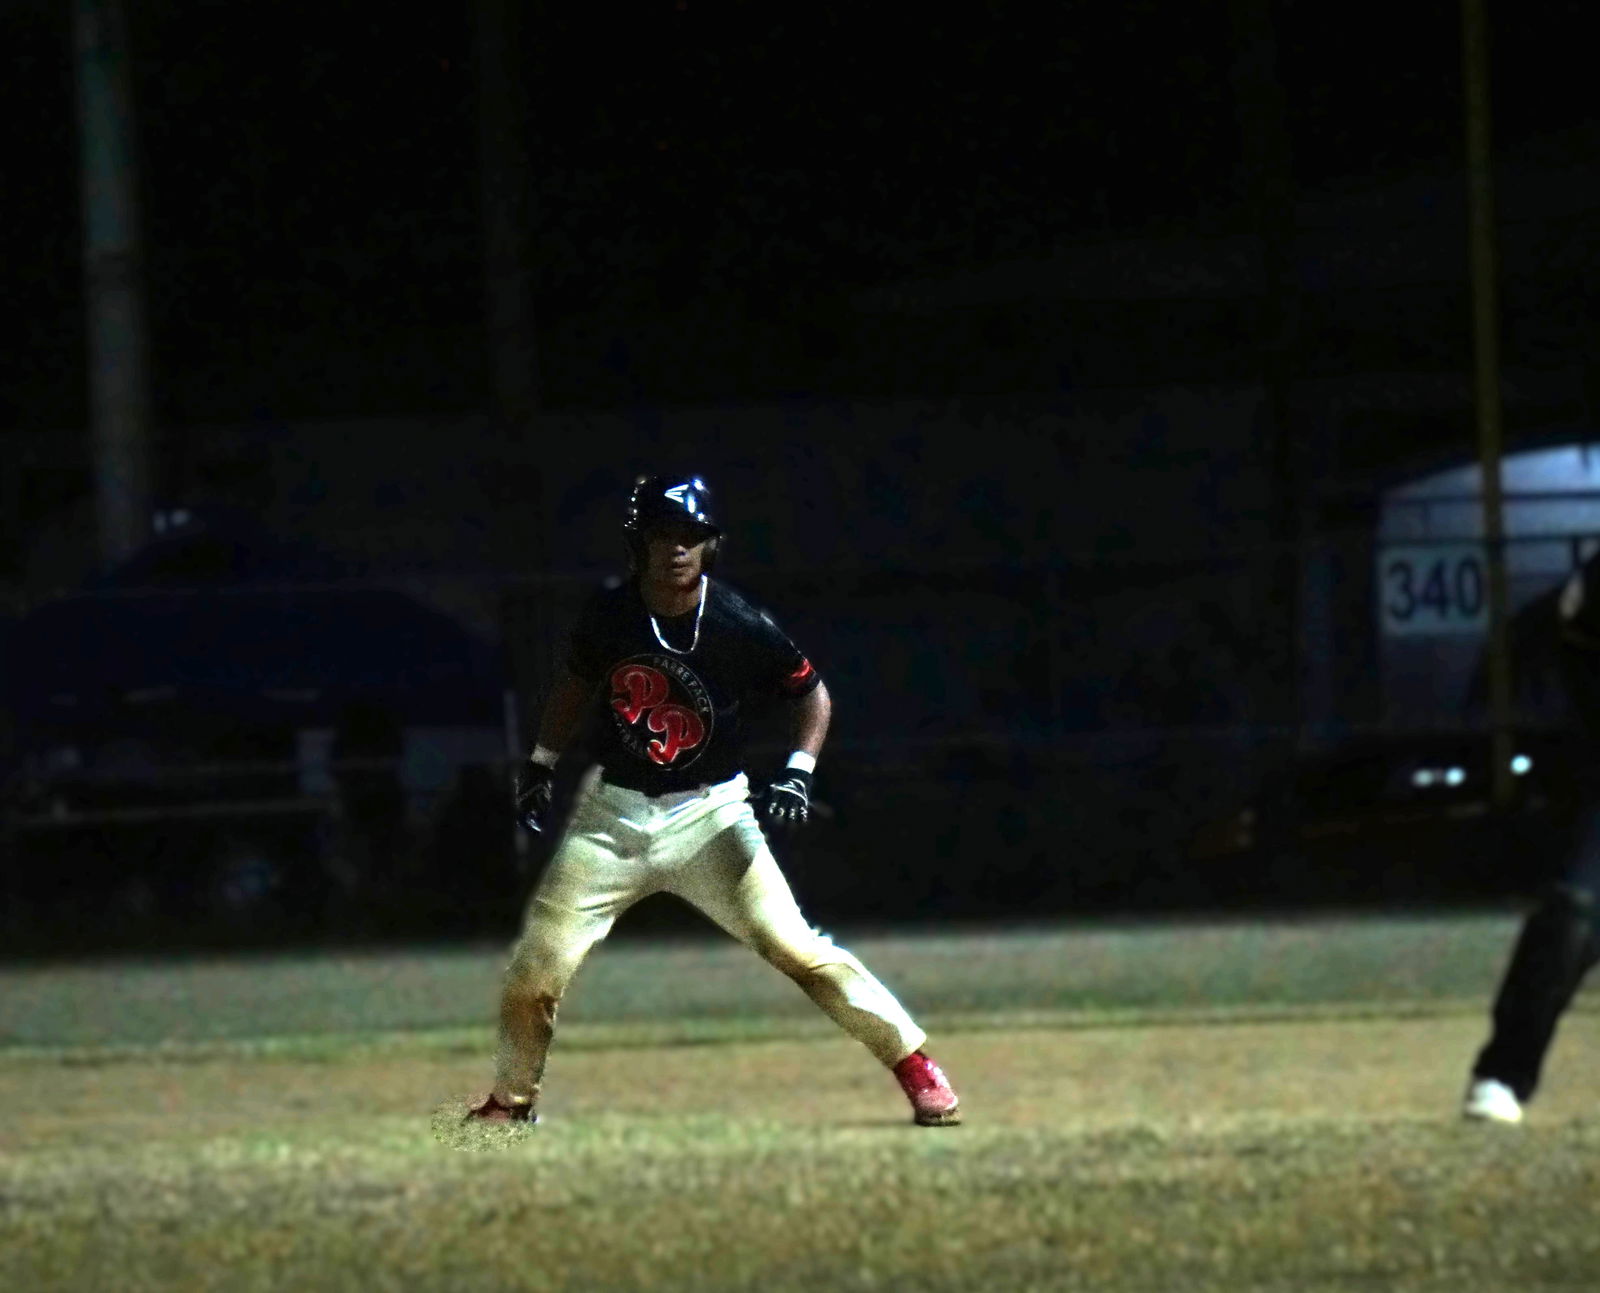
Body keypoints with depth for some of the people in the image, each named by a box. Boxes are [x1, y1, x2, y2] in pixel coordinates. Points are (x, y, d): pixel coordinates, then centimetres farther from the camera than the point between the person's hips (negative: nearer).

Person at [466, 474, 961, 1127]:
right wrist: (541, 761, 13)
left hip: (709, 816, -3)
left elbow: (810, 691, 2)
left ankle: (914, 1064, -6)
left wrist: (798, 774, -11)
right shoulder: (608, 615, -5)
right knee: (538, 963, -2)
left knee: (793, 945, -15)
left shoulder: (741, 627, -14)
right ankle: (511, 1098, 21)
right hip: (613, 813, 3)